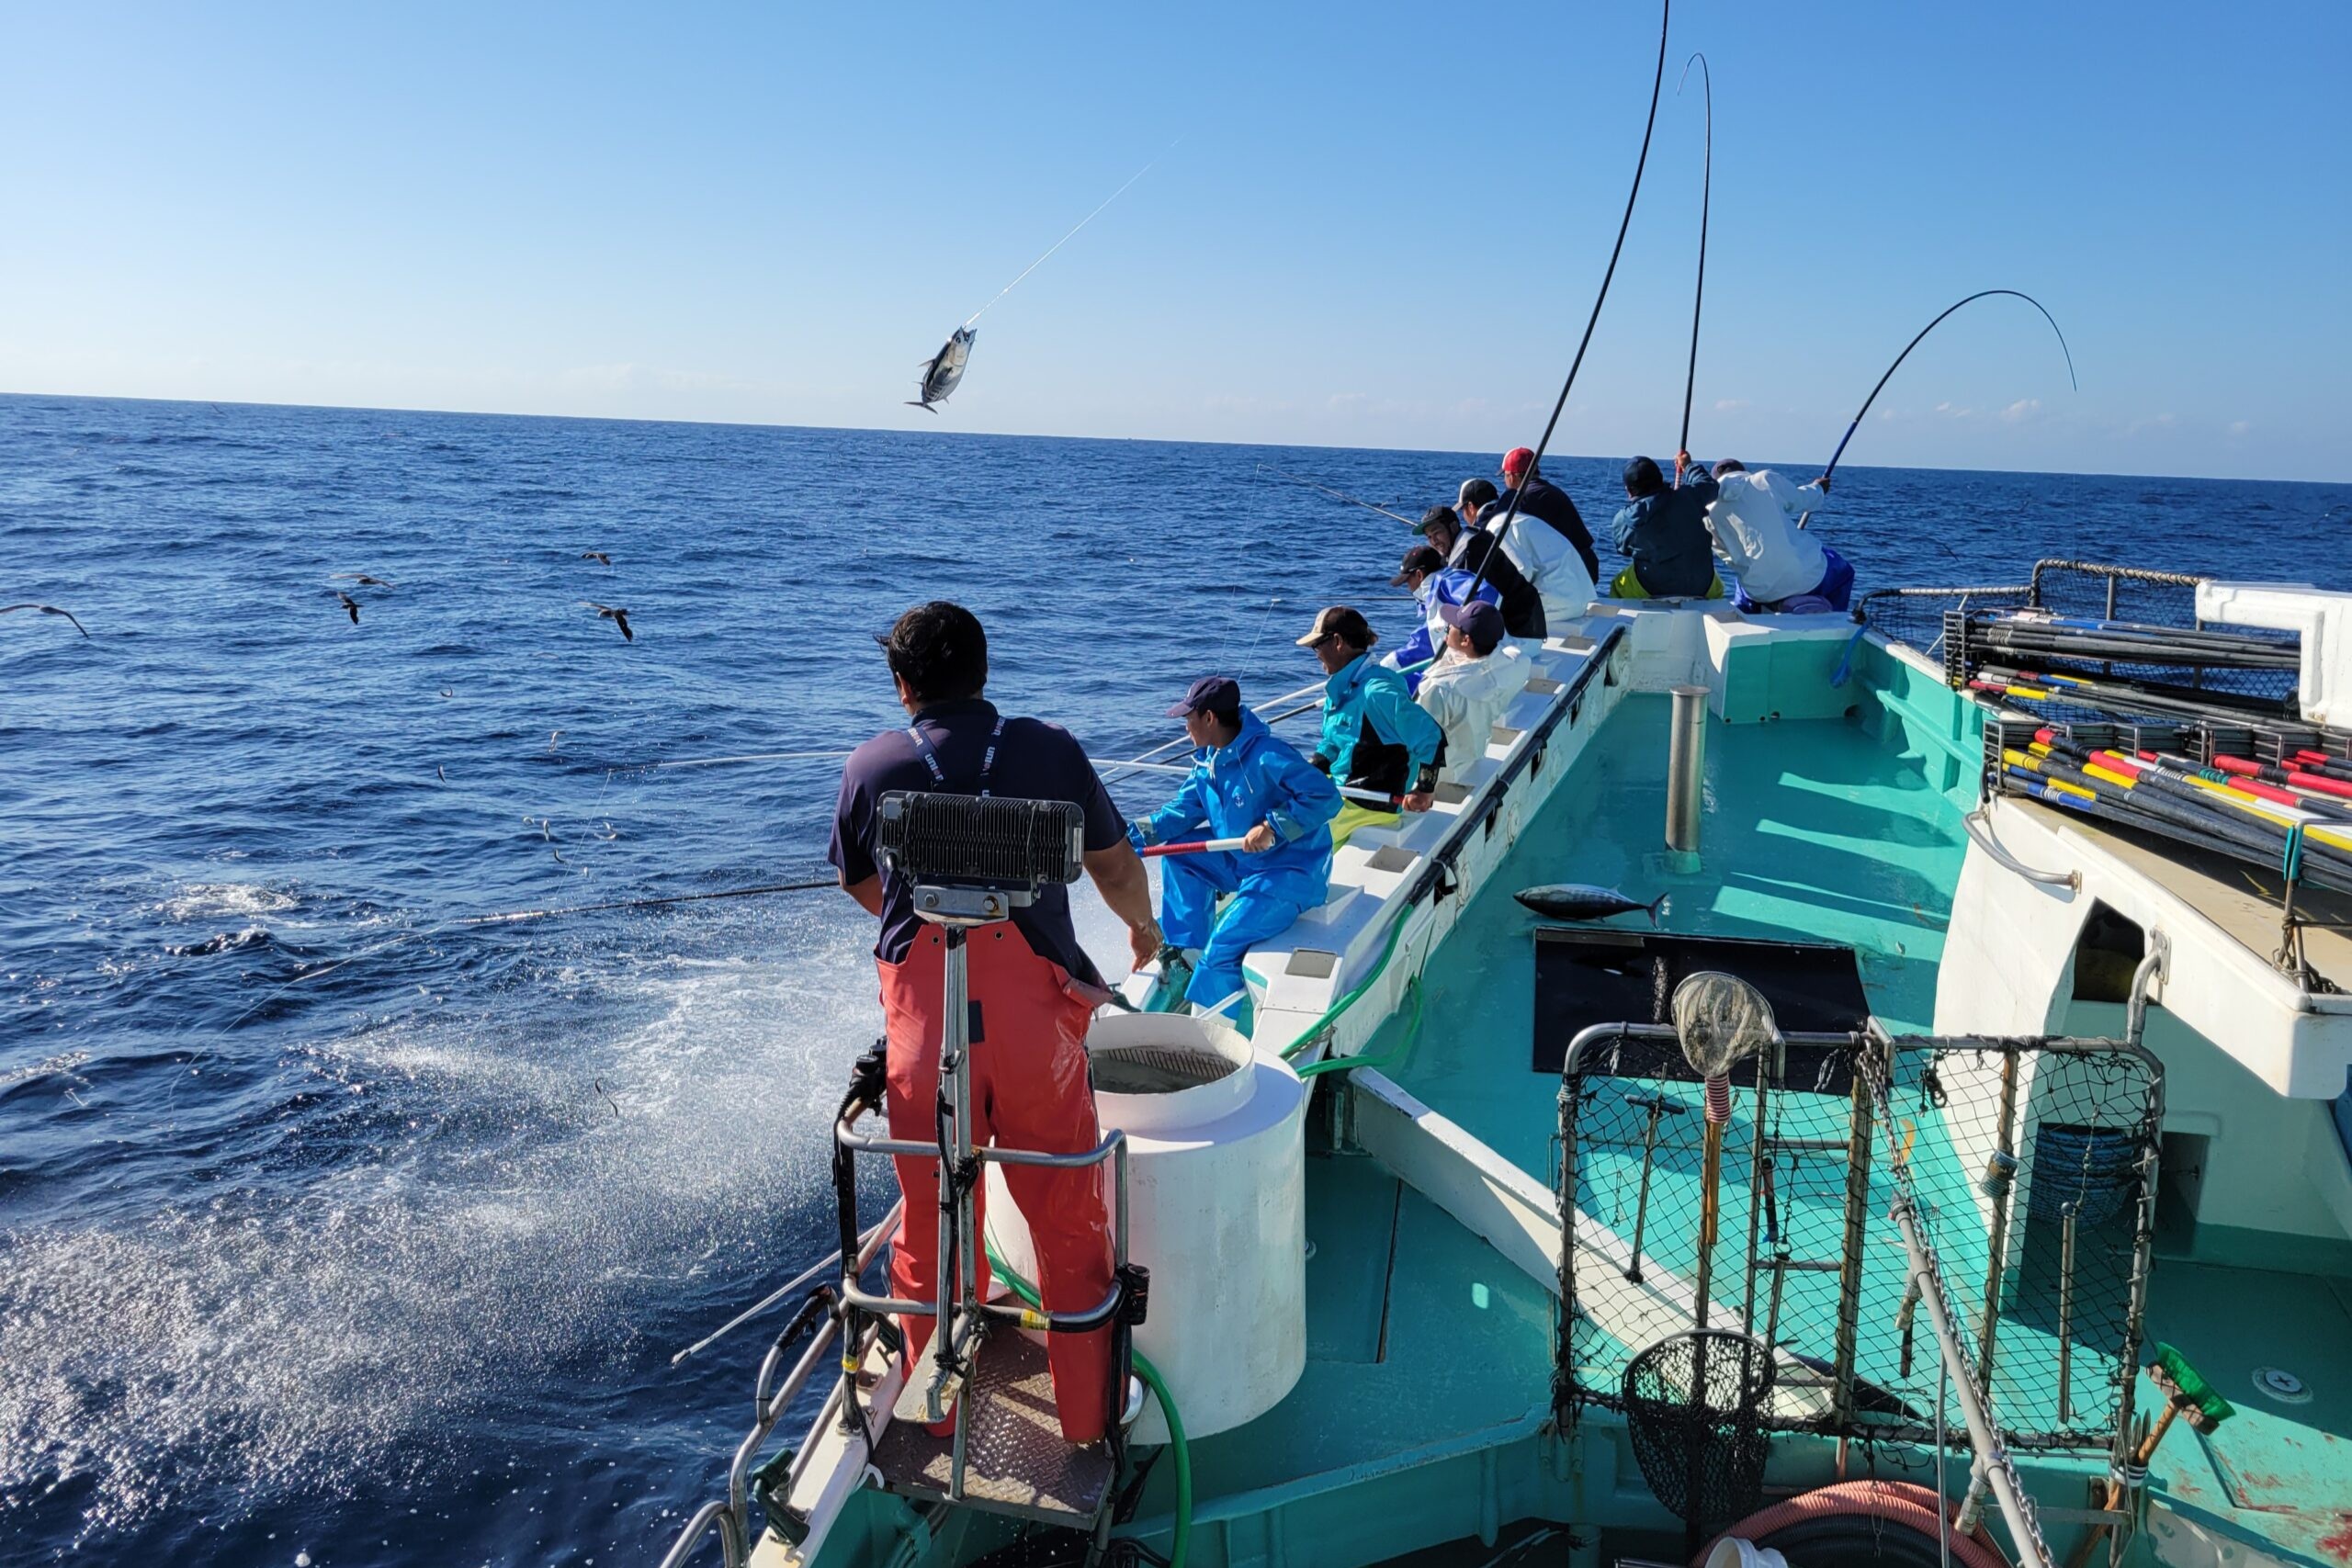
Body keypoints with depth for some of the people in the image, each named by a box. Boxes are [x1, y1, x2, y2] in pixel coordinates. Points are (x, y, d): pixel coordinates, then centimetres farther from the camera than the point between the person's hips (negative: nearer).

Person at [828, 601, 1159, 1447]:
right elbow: (1116, 866, 18)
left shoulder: (872, 766, 8)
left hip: (922, 1006, 1)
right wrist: (1143, 929, 39)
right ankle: (1090, 1415, 25)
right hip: (1034, 998, -1)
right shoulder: (1052, 749, 7)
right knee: (1067, 1216, 12)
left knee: (930, 1215, 17)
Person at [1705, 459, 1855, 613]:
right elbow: (1800, 500, 17)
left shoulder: (1710, 510, 3)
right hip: (1806, 577, -1)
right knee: (1843, 572, 31)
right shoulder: (1765, 479, 1)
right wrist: (1817, 488, 40)